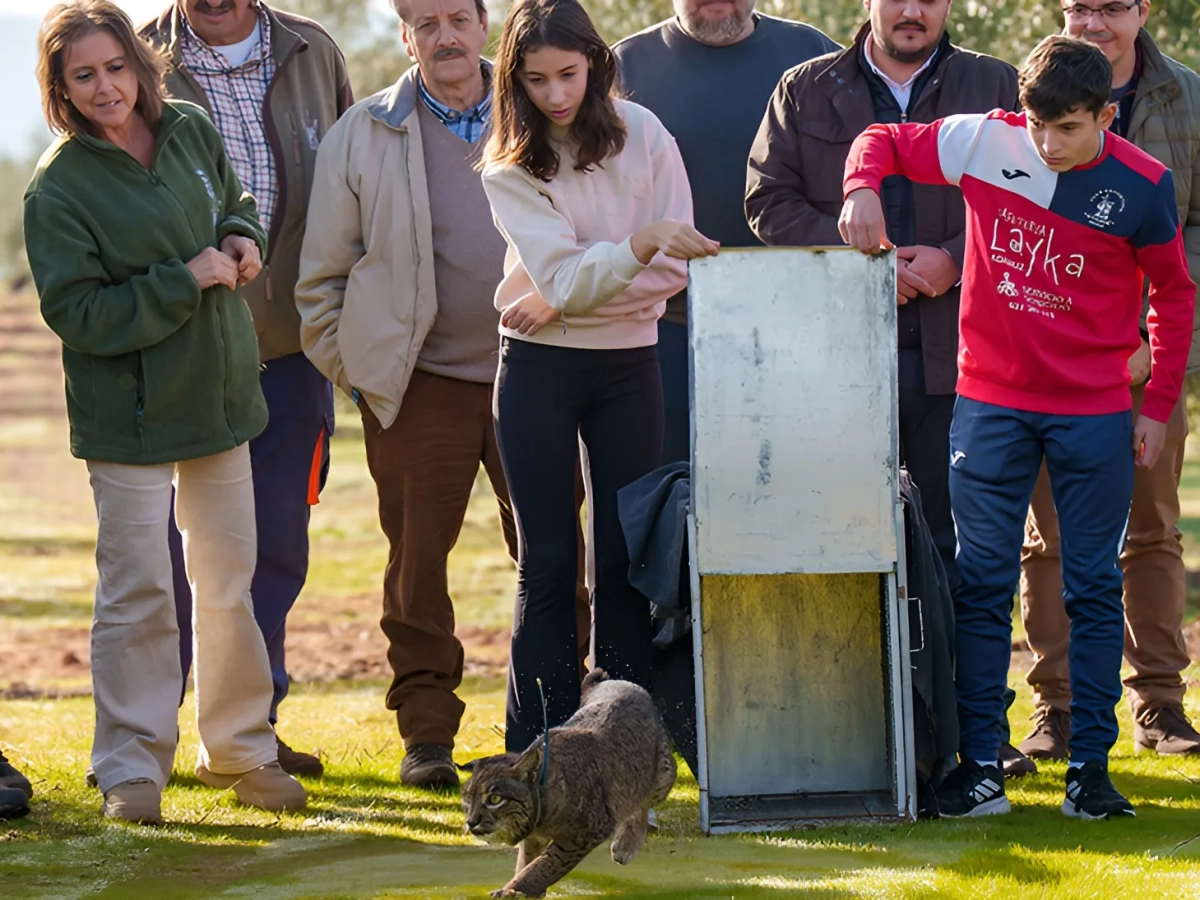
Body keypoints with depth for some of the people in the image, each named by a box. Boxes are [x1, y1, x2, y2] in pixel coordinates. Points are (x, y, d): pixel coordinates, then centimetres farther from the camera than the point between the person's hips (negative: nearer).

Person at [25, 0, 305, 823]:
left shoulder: (191, 132, 1)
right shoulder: (57, 189, -15)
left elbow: (237, 204, 20)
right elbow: (78, 315, -18)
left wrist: (245, 239, -3)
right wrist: (184, 281, -20)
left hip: (220, 391, 5)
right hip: (129, 412, -5)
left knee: (229, 584, 13)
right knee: (138, 591, -3)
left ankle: (240, 748, 26)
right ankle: (132, 768, 8)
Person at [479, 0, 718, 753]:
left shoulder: (642, 134, -3)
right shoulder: (509, 168, -6)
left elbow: (675, 268, -5)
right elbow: (561, 274, -19)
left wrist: (564, 300, -12)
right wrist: (639, 245, -36)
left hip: (629, 363, 1)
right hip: (539, 371, -1)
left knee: (626, 556, -1)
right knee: (548, 559, 0)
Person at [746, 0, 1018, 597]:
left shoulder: (996, 88, 9)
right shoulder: (805, 90, 10)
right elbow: (768, 201, 4)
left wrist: (956, 259, -11)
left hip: (956, 352, 0)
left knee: (953, 540, 3)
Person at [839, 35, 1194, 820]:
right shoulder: (984, 143, -7)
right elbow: (882, 140, 5)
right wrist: (864, 187, -17)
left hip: (1094, 412, -1)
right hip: (991, 401, 1)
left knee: (1094, 587, 4)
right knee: (982, 583, 1)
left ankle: (1091, 763, 10)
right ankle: (980, 765, 5)